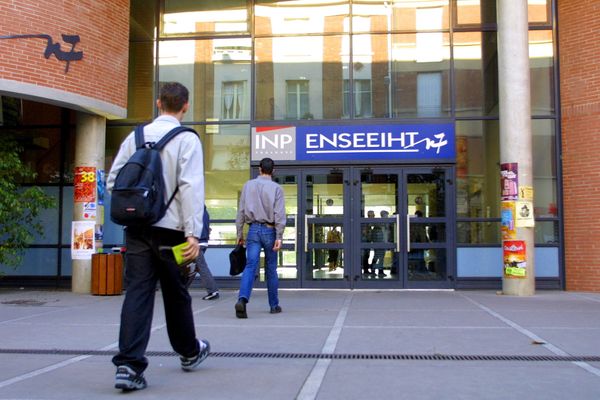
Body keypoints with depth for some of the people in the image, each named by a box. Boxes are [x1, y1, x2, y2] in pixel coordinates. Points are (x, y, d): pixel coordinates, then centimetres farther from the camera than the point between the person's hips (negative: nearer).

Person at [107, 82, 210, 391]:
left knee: (137, 292, 2)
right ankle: (189, 352, 33)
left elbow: (113, 181, 7)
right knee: (176, 293, 13)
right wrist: (193, 234, -17)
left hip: (136, 228, 3)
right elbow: (191, 187, -15)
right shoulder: (187, 139, -6)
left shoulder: (136, 136, 8)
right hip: (169, 228, -3)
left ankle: (128, 365, -7)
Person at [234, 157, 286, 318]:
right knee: (271, 269, 10)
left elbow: (241, 211, 4)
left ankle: (242, 299, -28)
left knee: (250, 266, -6)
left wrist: (239, 233, 9)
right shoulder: (276, 188, -1)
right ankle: (274, 305, 20)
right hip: (270, 230, -1)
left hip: (254, 229, 1)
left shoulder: (248, 185, 5)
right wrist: (279, 237, -10)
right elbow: (279, 214, -9)